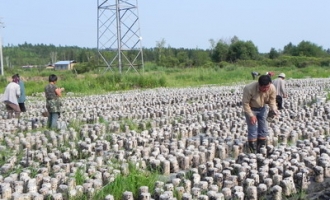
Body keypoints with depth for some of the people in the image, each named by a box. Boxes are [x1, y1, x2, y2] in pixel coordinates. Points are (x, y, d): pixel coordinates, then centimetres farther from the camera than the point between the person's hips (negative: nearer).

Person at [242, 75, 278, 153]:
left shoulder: (272, 88, -23)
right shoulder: (249, 89, -34)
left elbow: (272, 100, -8)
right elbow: (245, 103, -24)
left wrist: (274, 109, -27)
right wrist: (251, 115, -27)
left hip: (263, 108, 4)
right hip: (251, 109, -4)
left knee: (263, 130, 8)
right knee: (253, 131, -6)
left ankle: (261, 150, 22)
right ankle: (253, 151, 5)